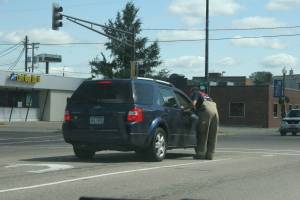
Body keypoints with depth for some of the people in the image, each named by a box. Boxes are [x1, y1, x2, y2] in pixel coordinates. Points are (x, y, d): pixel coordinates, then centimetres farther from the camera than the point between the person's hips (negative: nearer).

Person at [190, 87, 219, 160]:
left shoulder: (195, 93, 17)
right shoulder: (205, 95, 37)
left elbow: (194, 103, -2)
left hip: (206, 110, -6)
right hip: (215, 110, 6)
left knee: (202, 134, -2)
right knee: (212, 135, 8)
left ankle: (201, 153, -2)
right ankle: (210, 154, 9)